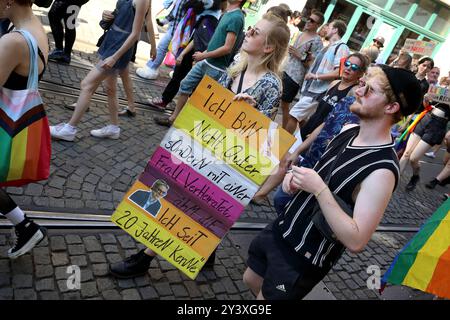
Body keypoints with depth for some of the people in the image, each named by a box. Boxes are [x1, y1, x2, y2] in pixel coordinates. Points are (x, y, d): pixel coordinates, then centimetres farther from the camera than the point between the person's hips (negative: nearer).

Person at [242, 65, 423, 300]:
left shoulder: (381, 171, -26)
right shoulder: (349, 131, -1)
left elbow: (356, 241, -29)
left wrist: (319, 189, -31)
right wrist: (294, 177, -6)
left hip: (303, 259, -8)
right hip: (280, 229, 8)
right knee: (251, 281, 24)